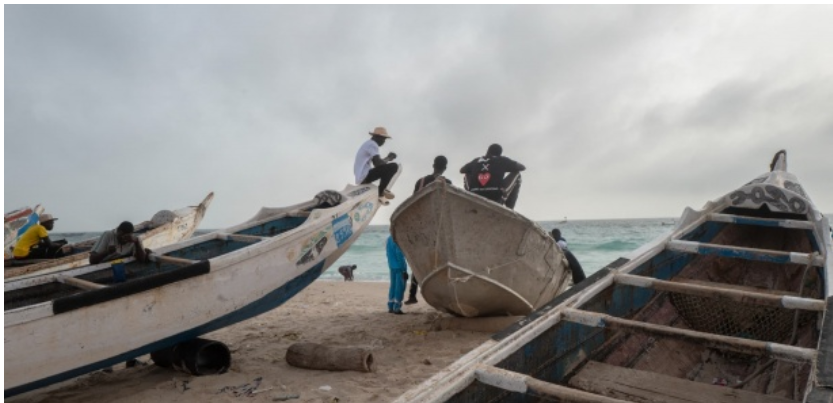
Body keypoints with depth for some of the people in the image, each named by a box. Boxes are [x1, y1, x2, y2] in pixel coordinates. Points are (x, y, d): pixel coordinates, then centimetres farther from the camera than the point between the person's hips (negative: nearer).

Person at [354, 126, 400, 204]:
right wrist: (388, 158, -2)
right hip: (365, 177, -11)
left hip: (360, 178, 11)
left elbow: (376, 163, 24)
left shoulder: (368, 144, 21)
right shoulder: (373, 145, -11)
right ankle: (380, 192, -4)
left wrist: (387, 158, 9)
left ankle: (380, 193, 17)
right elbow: (378, 163, -22)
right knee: (394, 166, -15)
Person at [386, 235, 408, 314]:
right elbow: (400, 255, -19)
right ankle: (397, 308, 0)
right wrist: (404, 269, -14)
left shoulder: (389, 238, 9)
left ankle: (390, 307, 17)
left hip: (392, 266, 8)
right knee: (400, 287, -1)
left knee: (393, 286, 13)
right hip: (399, 267, -8)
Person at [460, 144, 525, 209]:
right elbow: (522, 167, 20)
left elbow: (461, 170, 31)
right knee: (516, 175, 19)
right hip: (496, 196, -3)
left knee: (467, 175, 33)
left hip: (475, 197, 3)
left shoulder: (476, 160, 17)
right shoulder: (502, 160, 11)